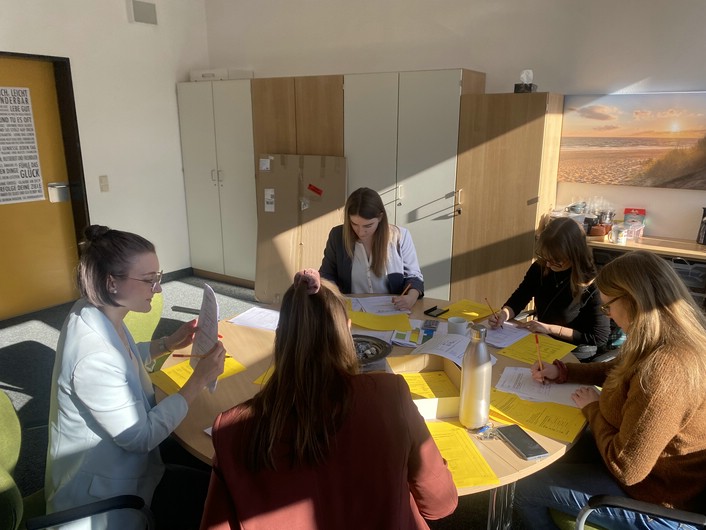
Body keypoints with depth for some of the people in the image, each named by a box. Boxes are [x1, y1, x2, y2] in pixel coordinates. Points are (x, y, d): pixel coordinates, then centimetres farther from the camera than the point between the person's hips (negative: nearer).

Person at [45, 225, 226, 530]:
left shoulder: (94, 312, -8)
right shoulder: (94, 358, -36)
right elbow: (141, 436, -26)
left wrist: (168, 344, 1)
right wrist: (199, 380, -23)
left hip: (108, 461, 9)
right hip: (101, 494, -8)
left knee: (202, 473, 14)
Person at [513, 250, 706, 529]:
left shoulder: (664, 370, -38)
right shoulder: (677, 338, -6)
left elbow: (624, 468, -30)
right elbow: (617, 370, 14)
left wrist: (593, 408, -14)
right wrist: (560, 371, 4)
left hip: (656, 498, -9)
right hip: (657, 466, 9)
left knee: (524, 489, 0)